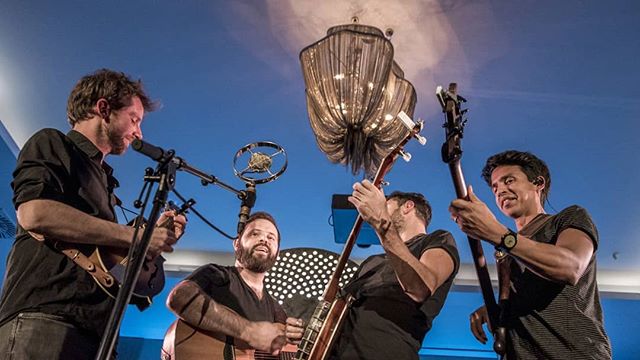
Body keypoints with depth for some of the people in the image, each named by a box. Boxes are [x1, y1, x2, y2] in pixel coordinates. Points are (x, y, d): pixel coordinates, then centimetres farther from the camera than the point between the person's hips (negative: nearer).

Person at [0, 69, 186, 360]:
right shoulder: (52, 144, 5)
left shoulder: (102, 180, 28)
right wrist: (134, 234, -11)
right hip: (42, 317, -8)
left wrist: (155, 234, 15)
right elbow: (34, 213, -16)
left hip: (93, 331, 8)